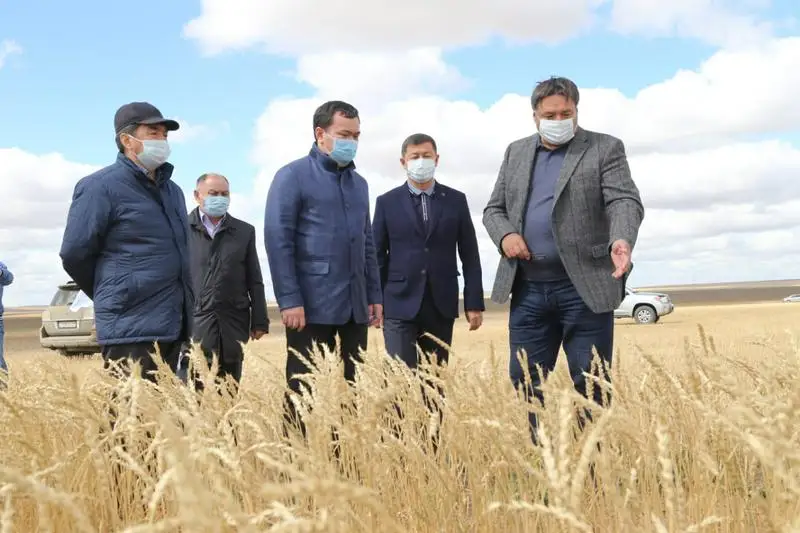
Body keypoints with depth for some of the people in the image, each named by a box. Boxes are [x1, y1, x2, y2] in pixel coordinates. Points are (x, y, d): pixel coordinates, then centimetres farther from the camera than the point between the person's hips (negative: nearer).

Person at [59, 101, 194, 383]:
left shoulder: (172, 190, 16)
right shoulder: (101, 187, -7)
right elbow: (74, 254, -7)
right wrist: (115, 298, 4)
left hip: (174, 327, 8)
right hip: (131, 330, -7)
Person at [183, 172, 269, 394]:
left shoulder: (245, 231, 13)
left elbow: (254, 281, 12)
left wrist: (259, 321, 7)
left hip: (233, 323, 3)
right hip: (194, 321, -2)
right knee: (194, 389, -6)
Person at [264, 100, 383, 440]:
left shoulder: (359, 183, 16)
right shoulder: (293, 176, -4)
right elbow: (278, 240, -10)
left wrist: (374, 295, 14)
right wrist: (289, 300, -15)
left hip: (354, 306, 6)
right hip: (312, 306, -6)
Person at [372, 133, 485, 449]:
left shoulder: (456, 200, 7)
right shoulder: (387, 202, 5)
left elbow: (469, 255, 5)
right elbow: (377, 256, 5)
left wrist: (474, 303, -1)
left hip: (441, 305, 2)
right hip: (400, 305, -2)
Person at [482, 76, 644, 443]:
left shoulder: (606, 149, 1)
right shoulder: (516, 152, 15)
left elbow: (625, 201, -11)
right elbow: (493, 209, 17)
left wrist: (622, 241, -33)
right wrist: (505, 234, -6)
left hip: (584, 287, -4)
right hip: (528, 288, 4)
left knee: (591, 386, 1)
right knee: (525, 382, 8)